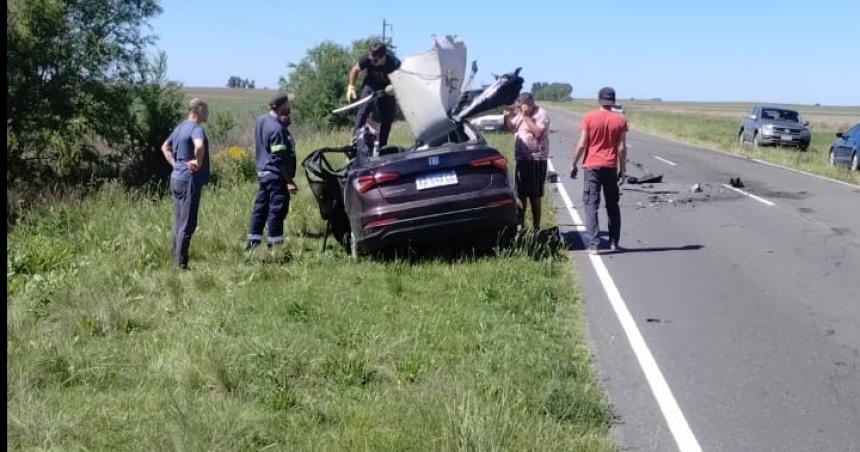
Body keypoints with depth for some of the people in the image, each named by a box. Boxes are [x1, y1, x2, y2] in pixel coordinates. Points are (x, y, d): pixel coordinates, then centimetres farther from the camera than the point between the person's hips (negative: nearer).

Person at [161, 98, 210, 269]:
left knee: (177, 223, 14)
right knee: (187, 225, -4)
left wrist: (175, 164, 15)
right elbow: (199, 145, -38)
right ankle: (181, 264, -2)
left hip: (177, 178, 9)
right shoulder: (196, 129, -16)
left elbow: (165, 147, 25)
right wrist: (198, 162, -22)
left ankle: (175, 260, 20)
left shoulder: (181, 127, 13)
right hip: (189, 180, -9)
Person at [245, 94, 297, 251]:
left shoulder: (261, 120, 9)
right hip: (276, 175, -9)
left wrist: (284, 124, 3)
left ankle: (253, 241, 19)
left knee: (260, 207, 14)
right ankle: (275, 244, 4)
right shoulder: (277, 128, -19)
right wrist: (289, 181, -18)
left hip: (263, 172, 9)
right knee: (277, 209, -2)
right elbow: (279, 159, -20)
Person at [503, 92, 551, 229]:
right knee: (520, 193, 14)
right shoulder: (521, 114, 13)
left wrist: (526, 116, -19)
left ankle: (536, 226, 3)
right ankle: (520, 224, 25)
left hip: (536, 159, -8)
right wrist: (507, 115, 3)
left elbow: (538, 132, -24)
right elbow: (510, 127, 22)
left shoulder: (541, 114, -10)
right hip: (522, 159, 8)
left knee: (534, 196, -4)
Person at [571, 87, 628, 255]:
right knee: (613, 205, 16)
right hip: (611, 167, 2)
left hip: (592, 166, -2)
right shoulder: (620, 119, -1)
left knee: (591, 205, -1)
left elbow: (581, 144, -7)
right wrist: (623, 167, 11)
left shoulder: (588, 118, -5)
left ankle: (594, 245, -10)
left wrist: (574, 164, 4)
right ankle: (614, 242, 20)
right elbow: (622, 147, -1)